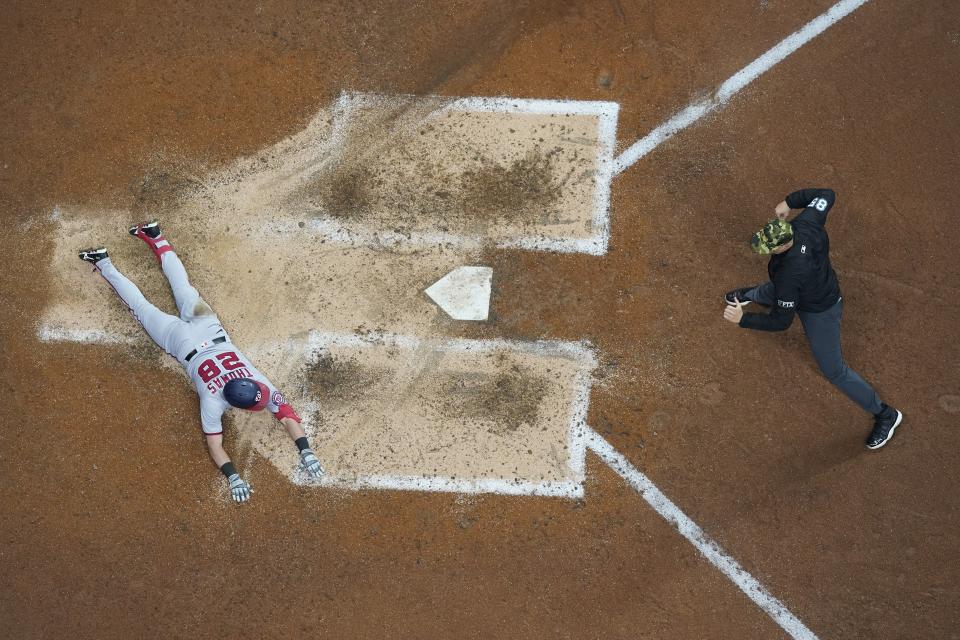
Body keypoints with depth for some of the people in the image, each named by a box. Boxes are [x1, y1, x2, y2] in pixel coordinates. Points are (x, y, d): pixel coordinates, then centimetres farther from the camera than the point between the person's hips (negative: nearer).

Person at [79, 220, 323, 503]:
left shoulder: (259, 385, -29)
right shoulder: (213, 401, -35)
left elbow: (288, 415, -25)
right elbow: (214, 443, -32)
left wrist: (305, 450, -35)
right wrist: (232, 477, -41)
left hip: (207, 327, 3)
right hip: (183, 342, -3)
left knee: (184, 290, 25)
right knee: (142, 307, 15)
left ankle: (156, 239, 39)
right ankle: (104, 264, 28)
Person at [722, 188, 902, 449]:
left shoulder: (789, 273, -47)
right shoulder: (807, 222, -31)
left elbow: (781, 322, -35)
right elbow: (827, 195, -12)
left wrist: (742, 319, -29)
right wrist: (790, 202, -11)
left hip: (819, 312, -8)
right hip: (820, 285, 8)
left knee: (834, 371, 6)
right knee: (769, 292, 38)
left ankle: (885, 415, 22)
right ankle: (750, 296, 78)